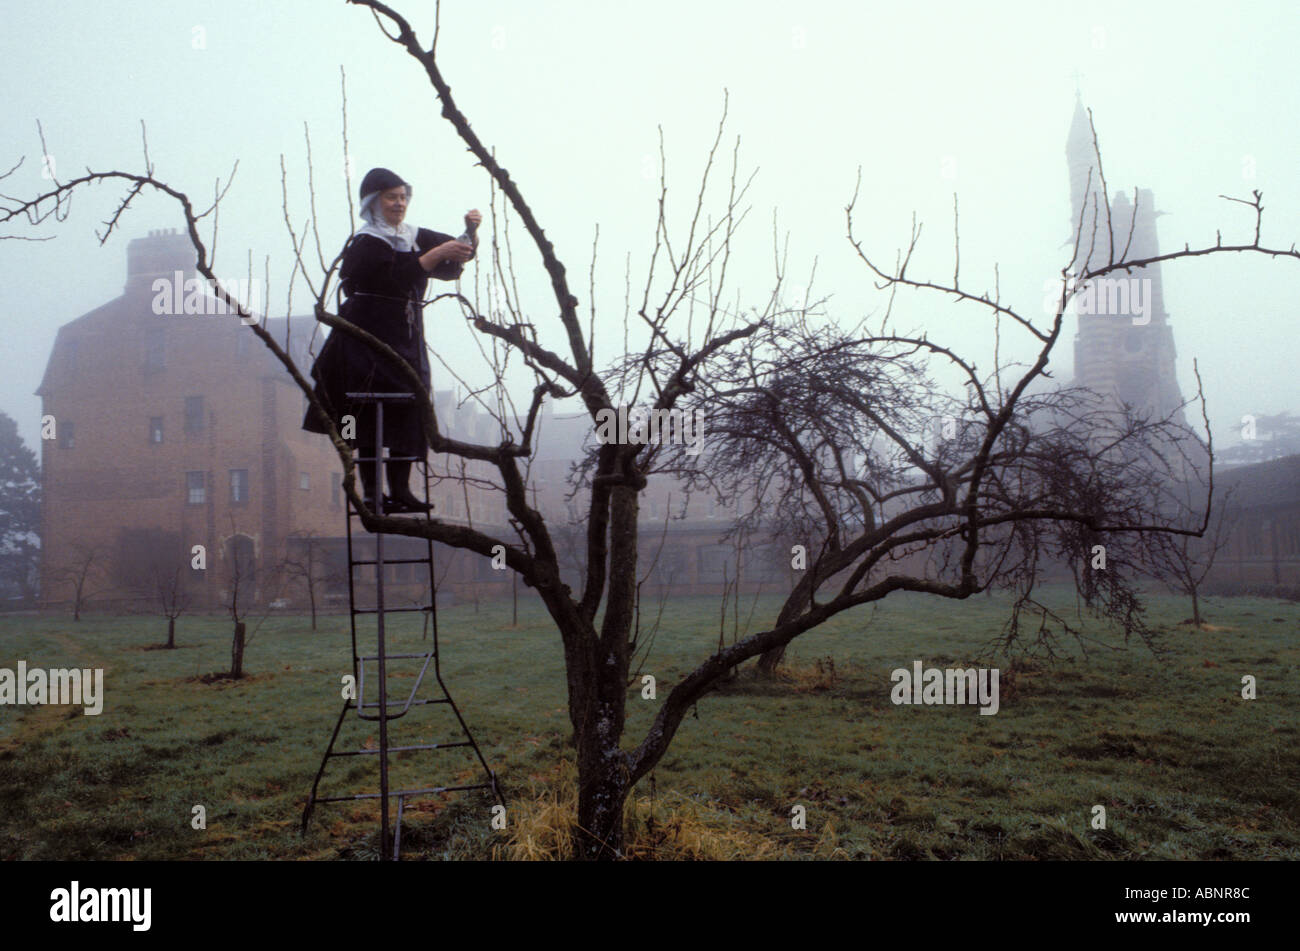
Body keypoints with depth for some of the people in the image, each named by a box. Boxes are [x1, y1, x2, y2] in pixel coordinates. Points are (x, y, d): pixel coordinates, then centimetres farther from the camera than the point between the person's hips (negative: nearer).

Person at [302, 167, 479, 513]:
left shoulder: (415, 237, 16)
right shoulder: (366, 244, -6)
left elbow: (458, 253, 15)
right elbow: (400, 277, -21)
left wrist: (470, 230, -4)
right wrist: (438, 253, -23)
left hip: (405, 341, 6)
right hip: (369, 339, -6)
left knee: (408, 413, -1)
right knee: (370, 414, -8)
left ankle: (400, 489, 0)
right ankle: (370, 490, -6)